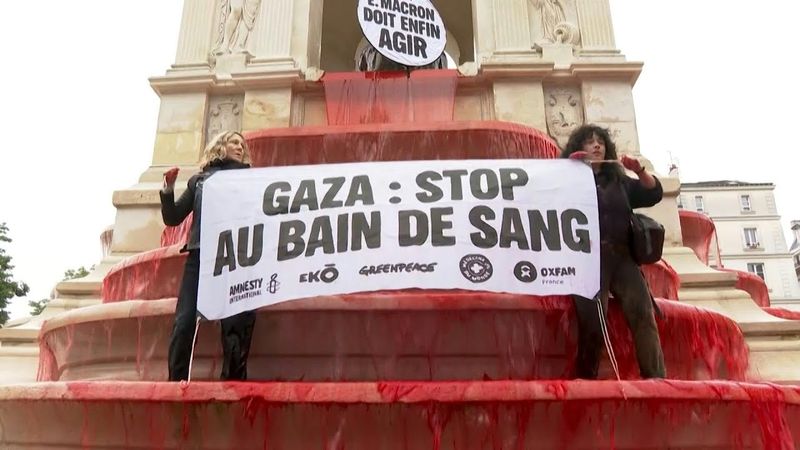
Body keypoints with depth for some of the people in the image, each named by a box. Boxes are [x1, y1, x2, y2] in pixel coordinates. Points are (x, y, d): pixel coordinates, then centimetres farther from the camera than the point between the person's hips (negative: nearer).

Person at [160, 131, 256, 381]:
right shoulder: (199, 180, 21)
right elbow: (172, 218, 17)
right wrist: (168, 189, 5)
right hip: (200, 255, 1)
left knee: (236, 323, -5)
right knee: (184, 322, -8)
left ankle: (233, 383, 3)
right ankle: (176, 381, 0)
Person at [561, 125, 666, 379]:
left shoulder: (619, 181, 24)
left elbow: (654, 194, 18)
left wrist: (640, 171, 2)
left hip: (621, 256, 4)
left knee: (642, 313, -13)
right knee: (592, 320, -14)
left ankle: (656, 377, -15)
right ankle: (586, 380, -7)